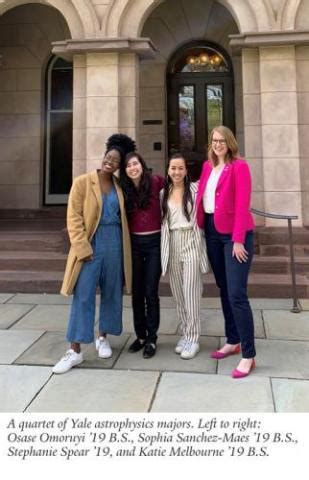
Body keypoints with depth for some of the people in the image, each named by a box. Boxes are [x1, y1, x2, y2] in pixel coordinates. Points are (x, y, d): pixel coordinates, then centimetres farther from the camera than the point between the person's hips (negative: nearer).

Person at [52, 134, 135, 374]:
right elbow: (74, 218, -7)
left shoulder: (119, 185, 8)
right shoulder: (82, 182, -3)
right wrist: (83, 248, -15)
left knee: (112, 294, 11)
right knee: (83, 297, -4)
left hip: (114, 245, 4)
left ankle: (103, 338, 29)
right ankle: (75, 351, 4)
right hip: (91, 245, -4)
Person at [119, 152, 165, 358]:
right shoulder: (124, 189, 2)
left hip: (154, 242, -3)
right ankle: (140, 335, 24)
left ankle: (152, 339, 12)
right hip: (134, 243, 3)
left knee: (151, 292, -1)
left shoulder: (155, 182, -6)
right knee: (136, 292, 10)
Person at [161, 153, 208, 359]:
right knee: (177, 292, 10)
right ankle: (185, 333, 23)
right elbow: (162, 220, 14)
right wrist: (164, 245, 9)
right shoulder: (164, 192, 10)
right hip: (171, 243, 5)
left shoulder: (195, 189, -4)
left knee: (191, 293, -4)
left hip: (191, 242, -4)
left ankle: (193, 338, 7)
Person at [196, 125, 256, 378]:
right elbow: (202, 197, 12)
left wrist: (238, 240, -18)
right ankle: (233, 341, 27)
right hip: (212, 232, 7)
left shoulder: (239, 166, -6)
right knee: (224, 290, 13)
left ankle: (249, 355, -1)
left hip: (235, 234, -7)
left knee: (237, 294, -10)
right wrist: (201, 227, 0)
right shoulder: (207, 166, 13)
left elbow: (242, 205, -13)